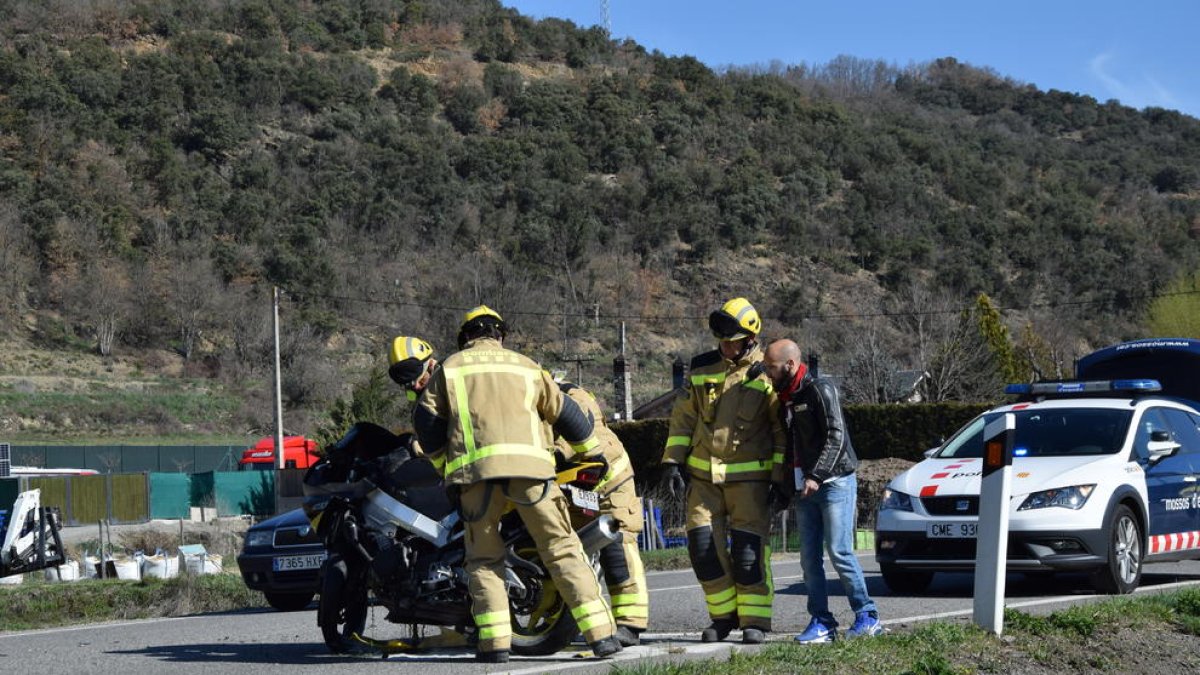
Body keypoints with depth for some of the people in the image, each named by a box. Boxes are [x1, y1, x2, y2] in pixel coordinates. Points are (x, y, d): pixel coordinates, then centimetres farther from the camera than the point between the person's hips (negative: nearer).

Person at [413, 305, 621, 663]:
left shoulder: (450, 368, 19)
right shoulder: (524, 365, 22)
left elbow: (425, 418, 11)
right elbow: (564, 411, 27)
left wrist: (444, 465, 22)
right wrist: (592, 453, 40)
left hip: (475, 471, 0)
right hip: (529, 466, 1)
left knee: (484, 559, 9)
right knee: (563, 551, 2)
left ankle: (494, 642, -3)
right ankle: (600, 634, -4)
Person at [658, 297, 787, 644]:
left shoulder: (766, 374, -5)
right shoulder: (702, 368, 7)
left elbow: (783, 430, -2)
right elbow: (683, 417, 12)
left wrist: (779, 478, -7)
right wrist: (673, 461, 5)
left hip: (749, 476, -4)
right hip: (703, 474, 4)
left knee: (748, 549, -8)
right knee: (703, 545, -1)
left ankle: (754, 620, 1)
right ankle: (723, 615, 12)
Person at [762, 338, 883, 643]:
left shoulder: (820, 390, -9)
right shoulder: (784, 399, 16)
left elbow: (836, 436, -16)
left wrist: (816, 476, -22)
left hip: (835, 482, -8)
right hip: (804, 489, 8)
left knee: (839, 551, -11)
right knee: (809, 558, 2)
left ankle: (867, 617, -3)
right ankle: (822, 623, 5)